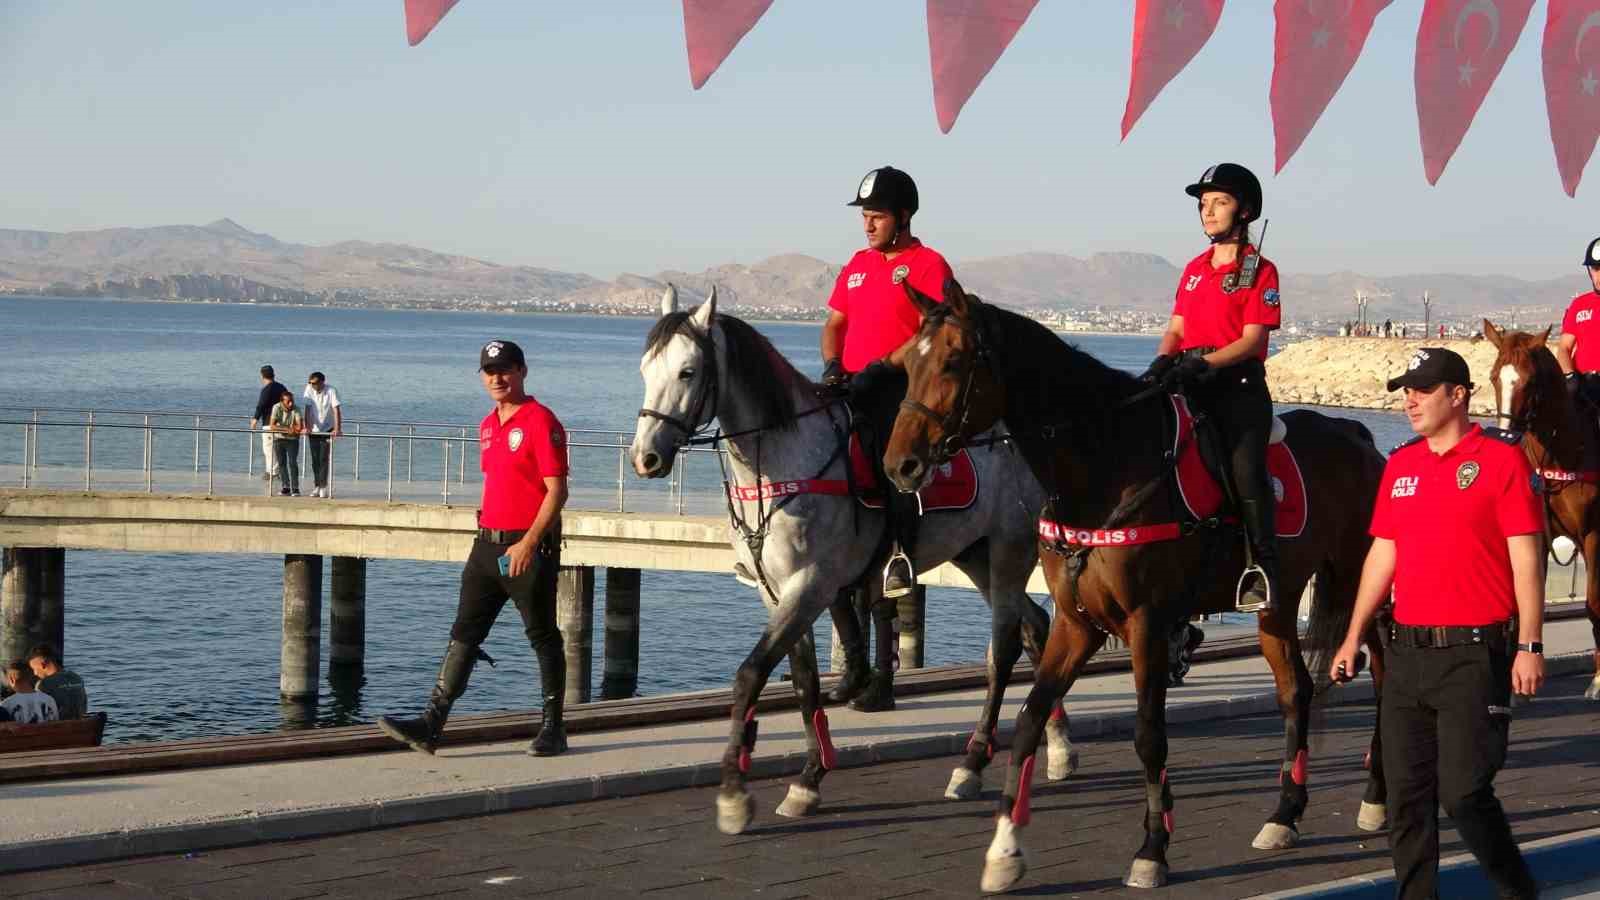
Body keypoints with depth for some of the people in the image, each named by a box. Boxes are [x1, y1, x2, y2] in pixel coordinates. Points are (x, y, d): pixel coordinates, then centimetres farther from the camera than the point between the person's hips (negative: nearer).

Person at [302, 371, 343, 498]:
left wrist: (337, 428, -32)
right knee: (315, 459, 5)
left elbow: (336, 409, -22)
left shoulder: (331, 391, -17)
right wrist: (307, 427, -21)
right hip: (313, 430, 3)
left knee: (324, 459, -9)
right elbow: (307, 409, -12)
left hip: (327, 430, -3)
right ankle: (316, 486, 13)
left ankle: (323, 487, -7)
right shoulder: (309, 390, -9)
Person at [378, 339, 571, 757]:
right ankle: (431, 724, -3)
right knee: (463, 634, 1)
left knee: (543, 637, 2)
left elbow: (557, 490, -15)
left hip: (530, 547, -8)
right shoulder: (488, 426, 15)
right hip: (488, 545, 8)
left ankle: (553, 728, 11)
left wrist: (529, 543, -22)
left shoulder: (541, 421, -11)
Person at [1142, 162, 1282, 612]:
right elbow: (1177, 328, 18)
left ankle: (1263, 570, -18)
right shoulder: (1194, 269, 20)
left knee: (1246, 473, -20)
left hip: (1239, 385, -6)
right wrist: (1164, 360, -5)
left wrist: (1203, 363, -22)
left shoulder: (1260, 270, -1)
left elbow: (1251, 340, -9)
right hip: (1191, 386, 6)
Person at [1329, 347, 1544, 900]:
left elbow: (1526, 559, -9)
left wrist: (1530, 646, -14)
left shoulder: (1501, 459, -6)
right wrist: (1354, 637, 15)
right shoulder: (1400, 465, 12)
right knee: (1406, 793, 6)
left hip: (1474, 654, -6)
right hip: (1407, 653, 6)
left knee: (1463, 792, -8)